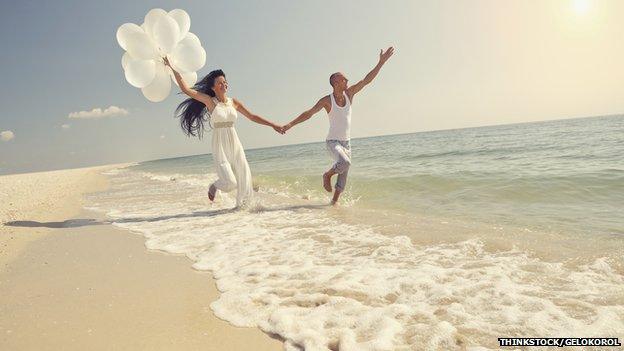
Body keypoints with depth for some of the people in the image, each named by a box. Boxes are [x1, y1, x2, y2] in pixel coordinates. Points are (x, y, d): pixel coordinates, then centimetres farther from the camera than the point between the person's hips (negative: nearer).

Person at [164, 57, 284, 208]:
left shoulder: (234, 102, 7)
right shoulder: (210, 101, -4)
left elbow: (252, 117, 12)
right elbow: (186, 89, -8)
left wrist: (272, 125, 9)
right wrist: (172, 68, -10)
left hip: (235, 144, 4)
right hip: (219, 145, -4)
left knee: (244, 179, 3)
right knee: (229, 182, -13)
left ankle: (240, 205, 24)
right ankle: (213, 187, 22)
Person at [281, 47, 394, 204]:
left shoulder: (349, 93, 1)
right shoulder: (327, 100, -11)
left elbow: (367, 80, -1)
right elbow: (309, 113, -9)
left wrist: (381, 63, -7)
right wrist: (290, 124, -16)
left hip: (346, 142, 5)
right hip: (333, 142, -5)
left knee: (343, 177, 7)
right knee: (344, 162, -32)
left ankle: (334, 202, 22)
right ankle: (327, 175, -2)